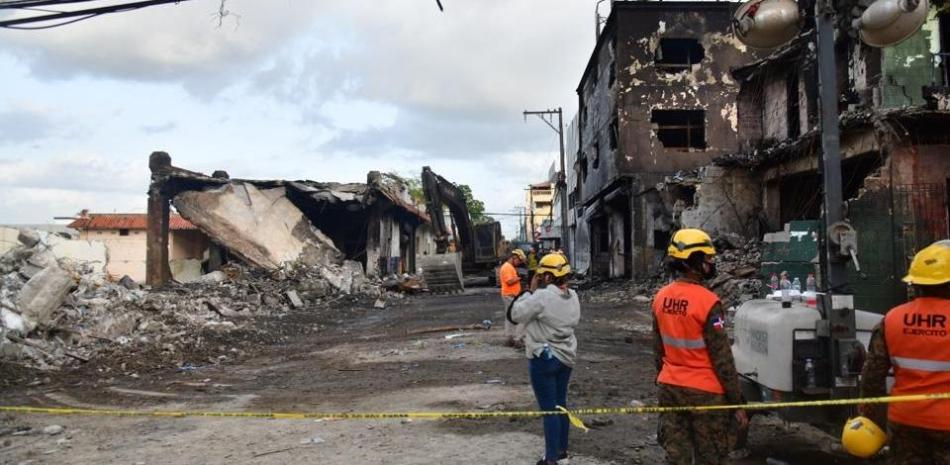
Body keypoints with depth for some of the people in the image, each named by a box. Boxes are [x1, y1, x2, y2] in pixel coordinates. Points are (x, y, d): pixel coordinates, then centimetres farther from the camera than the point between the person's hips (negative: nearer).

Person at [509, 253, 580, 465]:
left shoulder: (541, 296, -23)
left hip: (544, 358, -8)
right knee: (561, 403, 19)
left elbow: (515, 314, -15)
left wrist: (531, 291, -7)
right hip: (566, 356, 8)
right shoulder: (572, 296, 1)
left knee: (549, 409, 0)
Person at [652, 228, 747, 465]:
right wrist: (737, 402, -8)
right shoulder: (707, 301, -19)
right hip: (704, 392, -6)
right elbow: (722, 358, -16)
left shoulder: (661, 297, 1)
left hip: (669, 388, 6)